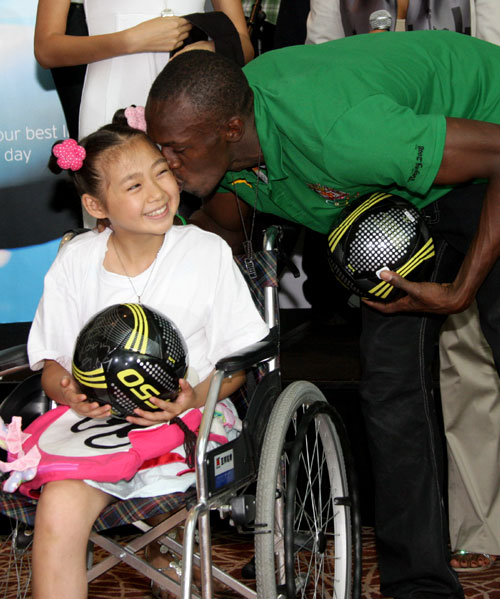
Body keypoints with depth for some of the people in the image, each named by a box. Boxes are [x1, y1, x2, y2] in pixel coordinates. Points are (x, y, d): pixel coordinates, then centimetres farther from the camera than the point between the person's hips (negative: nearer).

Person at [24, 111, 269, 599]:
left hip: (187, 418, -1)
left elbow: (241, 356, 2)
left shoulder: (208, 253, 0)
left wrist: (194, 397, -17)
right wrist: (69, 391, -15)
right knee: (59, 507, -25)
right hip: (94, 421, 1)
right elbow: (51, 361, 9)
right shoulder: (74, 261, 4)